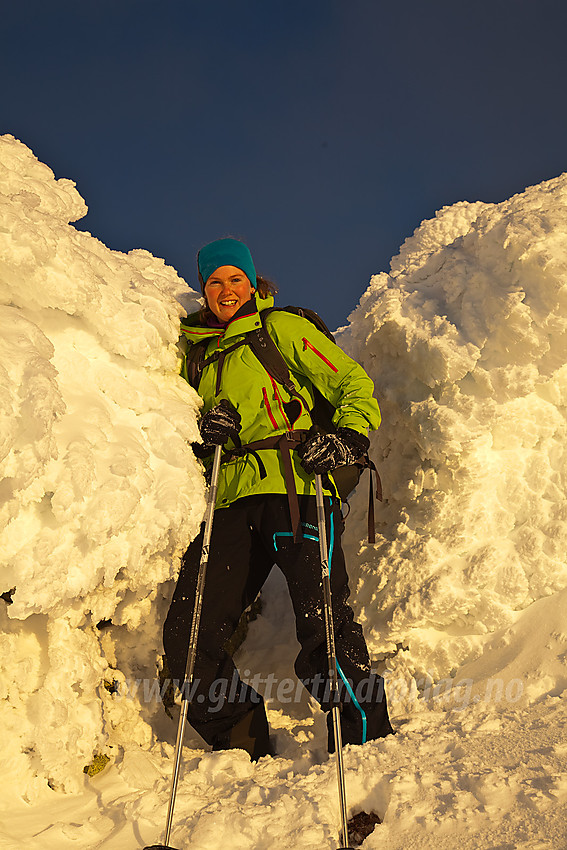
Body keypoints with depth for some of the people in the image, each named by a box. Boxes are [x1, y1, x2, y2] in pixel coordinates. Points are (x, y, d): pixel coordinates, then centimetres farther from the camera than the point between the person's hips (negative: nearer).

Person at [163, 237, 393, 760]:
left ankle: (369, 748, -10)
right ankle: (247, 753, 7)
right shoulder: (202, 353, 26)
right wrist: (209, 430, 2)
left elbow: (355, 385, 5)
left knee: (323, 627, -21)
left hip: (293, 486, -5)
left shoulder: (281, 328, 11)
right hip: (232, 500, 5)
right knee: (187, 637, -5)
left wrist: (349, 439, -14)